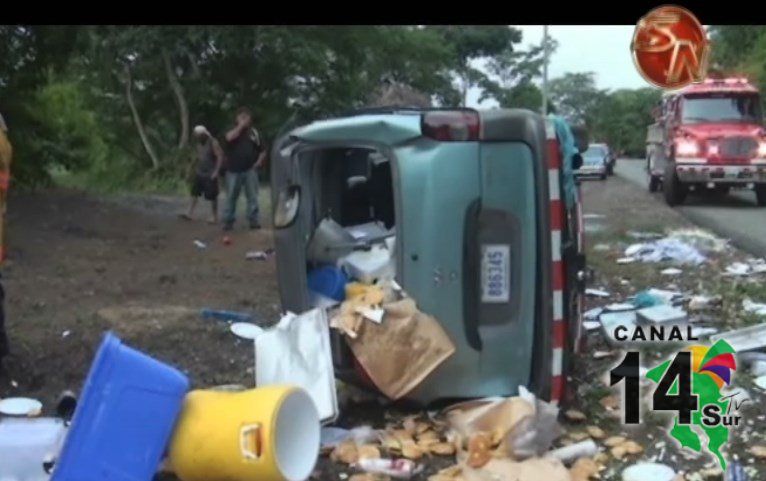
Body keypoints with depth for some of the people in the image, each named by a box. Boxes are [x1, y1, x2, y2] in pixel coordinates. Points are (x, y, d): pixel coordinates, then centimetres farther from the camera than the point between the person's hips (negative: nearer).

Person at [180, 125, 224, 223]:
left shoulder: (213, 143, -15)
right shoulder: (199, 143, 6)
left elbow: (220, 157, -18)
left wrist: (216, 171, -21)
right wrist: (196, 167, 13)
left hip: (210, 174, -7)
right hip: (199, 173, 7)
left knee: (212, 196, -1)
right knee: (194, 193, 5)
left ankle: (215, 217, 9)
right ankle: (189, 214, 8)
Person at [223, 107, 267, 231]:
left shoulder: (254, 133, 11)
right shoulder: (233, 131, 6)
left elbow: (262, 151, 16)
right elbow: (229, 137, -20)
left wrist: (259, 162, 0)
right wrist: (240, 126, -14)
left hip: (250, 170, 1)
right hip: (234, 170, -1)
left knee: (252, 196, -1)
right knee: (231, 197, 1)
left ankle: (253, 220, 4)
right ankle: (228, 221, 6)